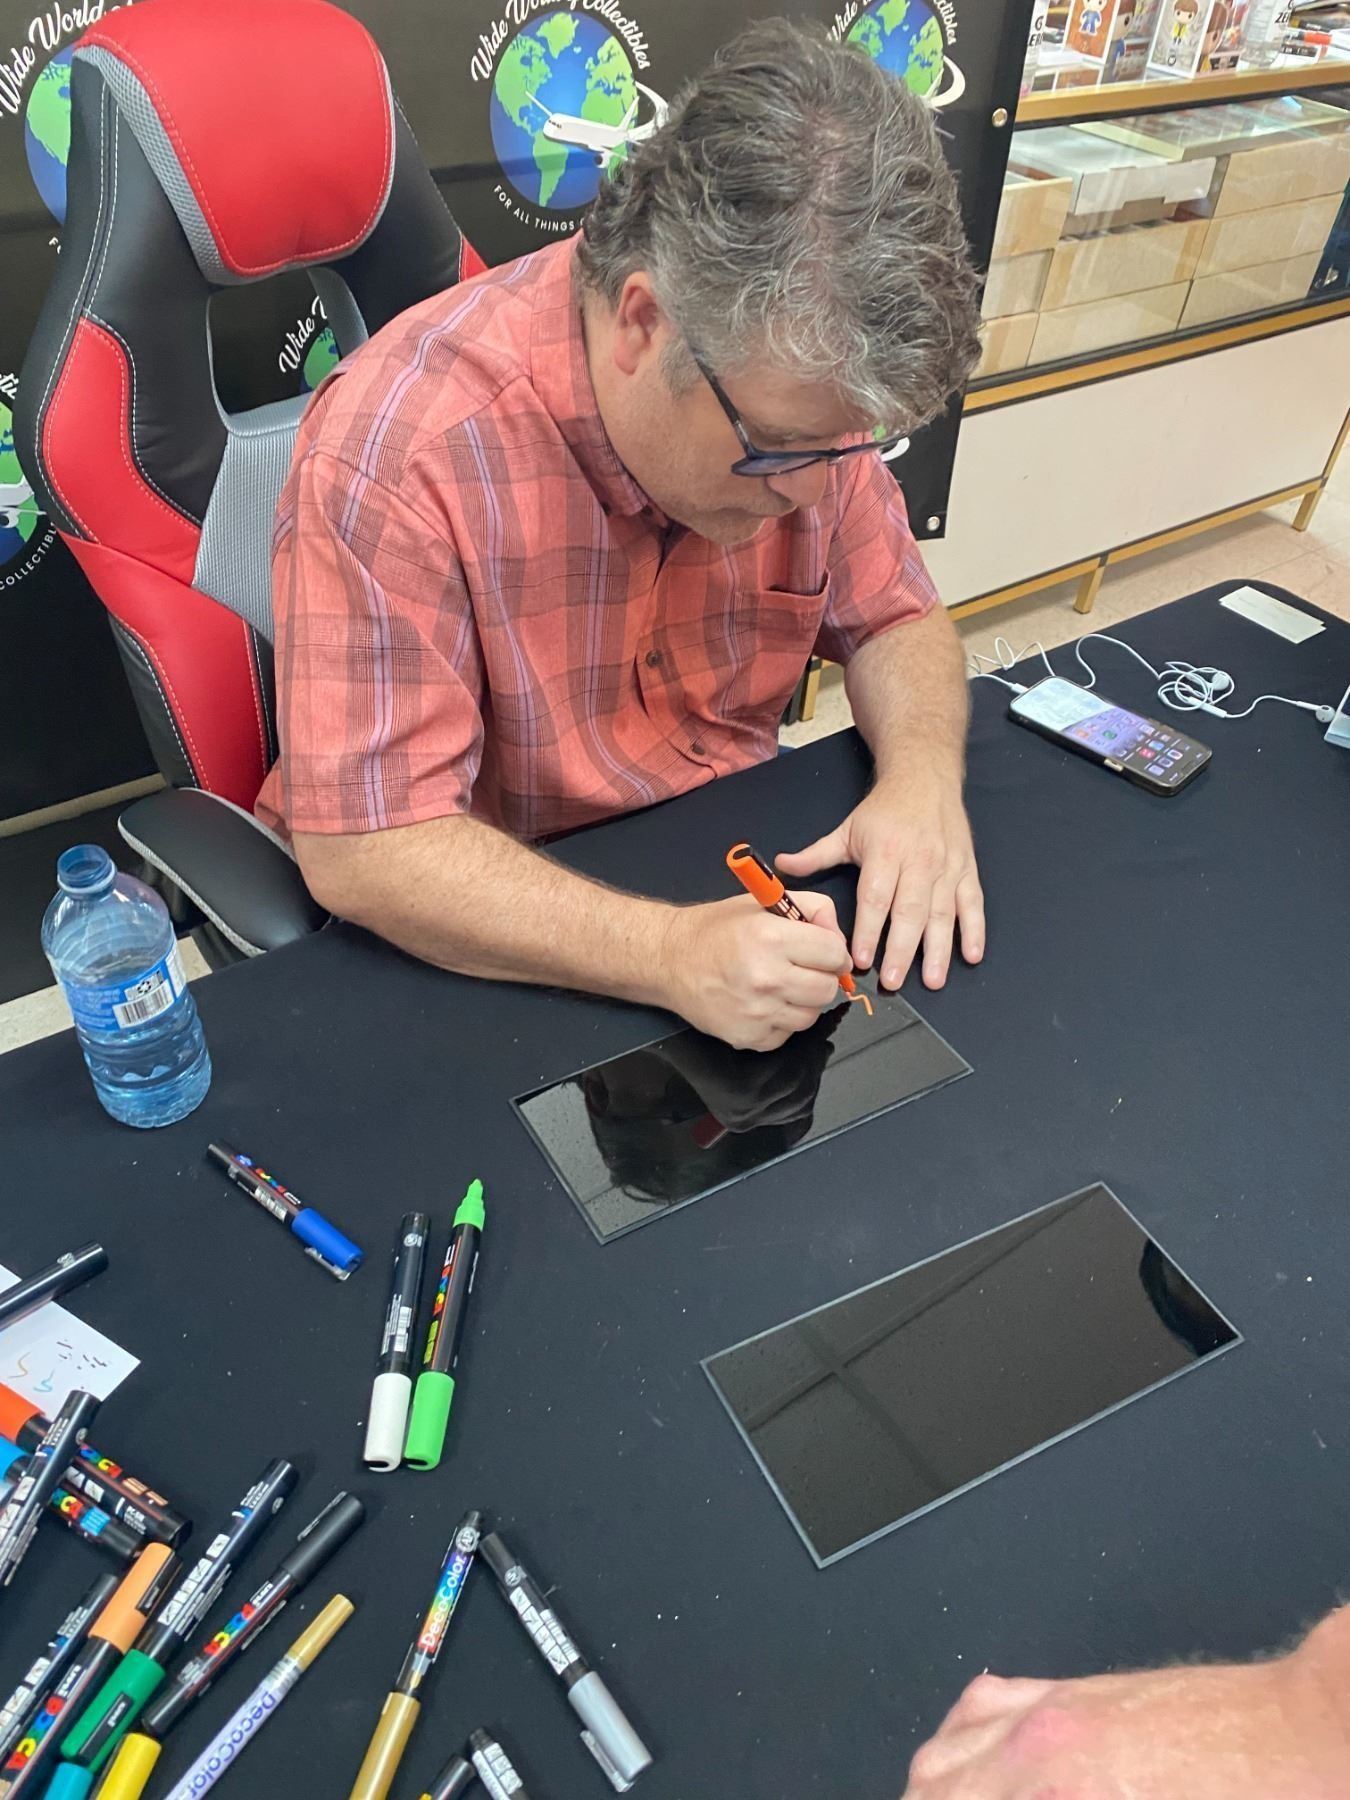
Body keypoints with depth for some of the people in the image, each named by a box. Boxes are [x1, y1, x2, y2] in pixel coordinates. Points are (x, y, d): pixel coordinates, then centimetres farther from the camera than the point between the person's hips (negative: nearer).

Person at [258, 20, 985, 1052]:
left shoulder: (799, 388, -8)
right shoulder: (398, 448, -25)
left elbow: (892, 618, 4)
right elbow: (364, 849, -26)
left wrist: (923, 775, -17)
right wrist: (672, 957, -37)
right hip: (495, 948, -3)